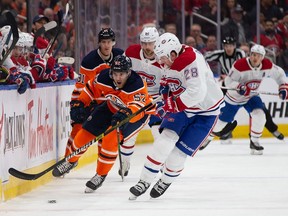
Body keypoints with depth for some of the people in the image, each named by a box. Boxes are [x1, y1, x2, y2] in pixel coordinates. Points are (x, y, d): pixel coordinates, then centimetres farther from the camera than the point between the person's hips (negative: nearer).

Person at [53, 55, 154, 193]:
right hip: (110, 108, 5)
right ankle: (71, 161, 33)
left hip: (136, 113, -5)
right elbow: (91, 88, -3)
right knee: (86, 132, 5)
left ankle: (101, 175, -5)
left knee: (112, 139, -23)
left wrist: (125, 114, -67)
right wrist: (79, 103, -9)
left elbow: (138, 107, -49)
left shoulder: (137, 85, -38)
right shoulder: (104, 77, -23)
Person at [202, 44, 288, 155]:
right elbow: (228, 81, -26)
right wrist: (239, 87, -43)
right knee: (223, 120, 10)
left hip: (252, 96, 2)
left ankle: (254, 142, -9)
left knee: (259, 115, -25)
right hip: (234, 96, -2)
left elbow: (279, 74, 0)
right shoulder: (240, 65, -30)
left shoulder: (267, 65, -17)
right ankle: (208, 137, 37)